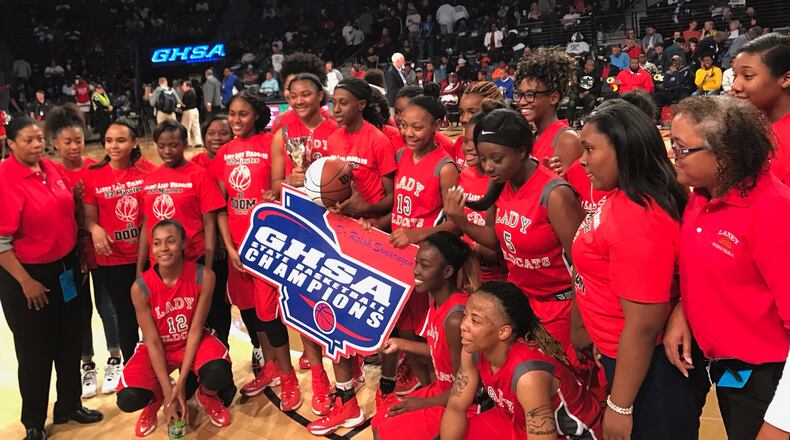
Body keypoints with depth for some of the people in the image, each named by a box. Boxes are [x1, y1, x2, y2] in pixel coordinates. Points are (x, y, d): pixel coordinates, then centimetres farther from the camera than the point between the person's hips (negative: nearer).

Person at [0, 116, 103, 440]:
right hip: (27, 276, -7)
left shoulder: (51, 168, 3)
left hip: (64, 269, 7)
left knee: (70, 343, 18)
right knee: (35, 351, 8)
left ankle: (69, 406, 38)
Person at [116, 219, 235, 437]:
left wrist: (181, 382, -20)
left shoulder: (203, 276, -21)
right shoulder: (141, 287, -20)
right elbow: (153, 342, -15)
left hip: (194, 342, 0)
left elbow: (195, 330, -16)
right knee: (127, 400, -23)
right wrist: (168, 392, -19)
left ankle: (207, 396, 7)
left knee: (218, 372, -33)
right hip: (157, 348, 1)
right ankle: (155, 400, 17)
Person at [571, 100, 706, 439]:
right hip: (622, 357, 9)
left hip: (651, 370, -9)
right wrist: (601, 335, 20)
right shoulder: (622, 199, 1)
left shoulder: (638, 221, -28)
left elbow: (643, 326, -27)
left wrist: (619, 406, -19)